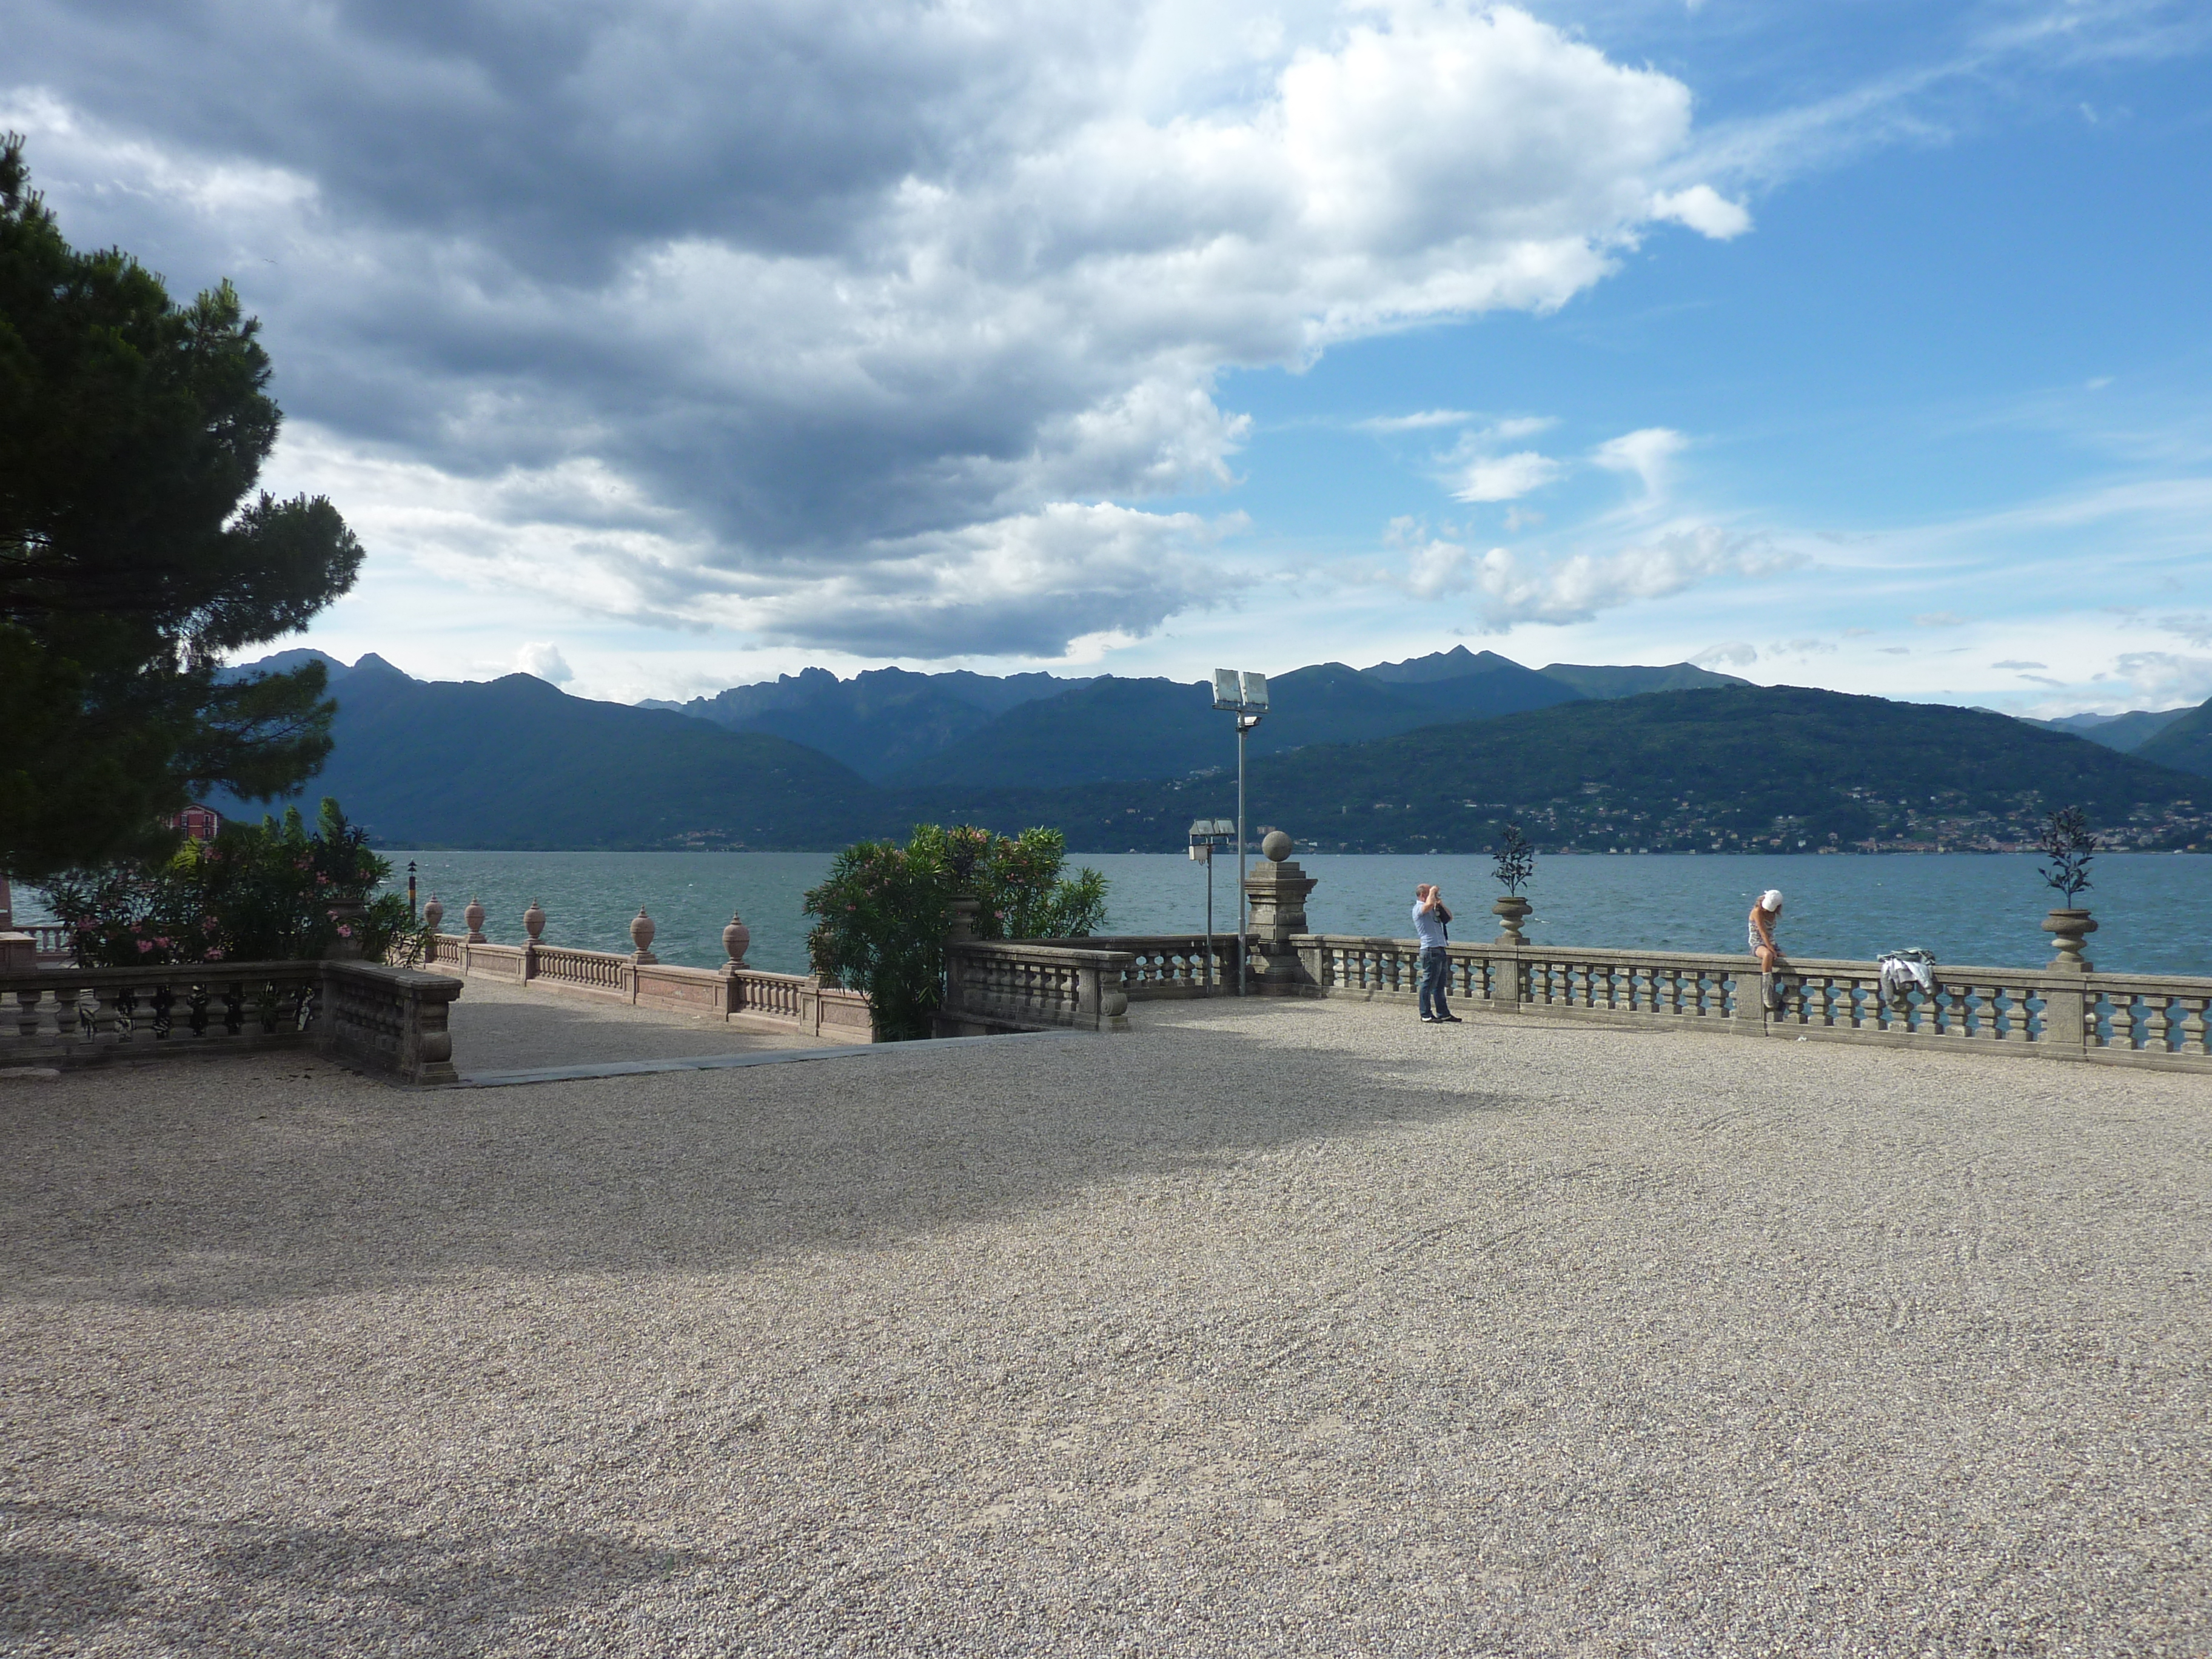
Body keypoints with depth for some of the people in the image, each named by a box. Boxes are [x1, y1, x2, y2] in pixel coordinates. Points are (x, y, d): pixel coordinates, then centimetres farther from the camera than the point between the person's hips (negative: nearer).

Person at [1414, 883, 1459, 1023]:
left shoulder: (1433, 910, 21)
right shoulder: (1419, 908, -7)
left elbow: (1449, 918, 26)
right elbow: (1429, 904, -30)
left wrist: (1441, 905, 12)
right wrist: (1432, 892, -11)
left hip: (1440, 950, 9)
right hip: (1430, 951, -9)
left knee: (1440, 985, 13)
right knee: (1429, 984, -6)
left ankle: (1443, 1014, 18)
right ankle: (1426, 1015, -3)